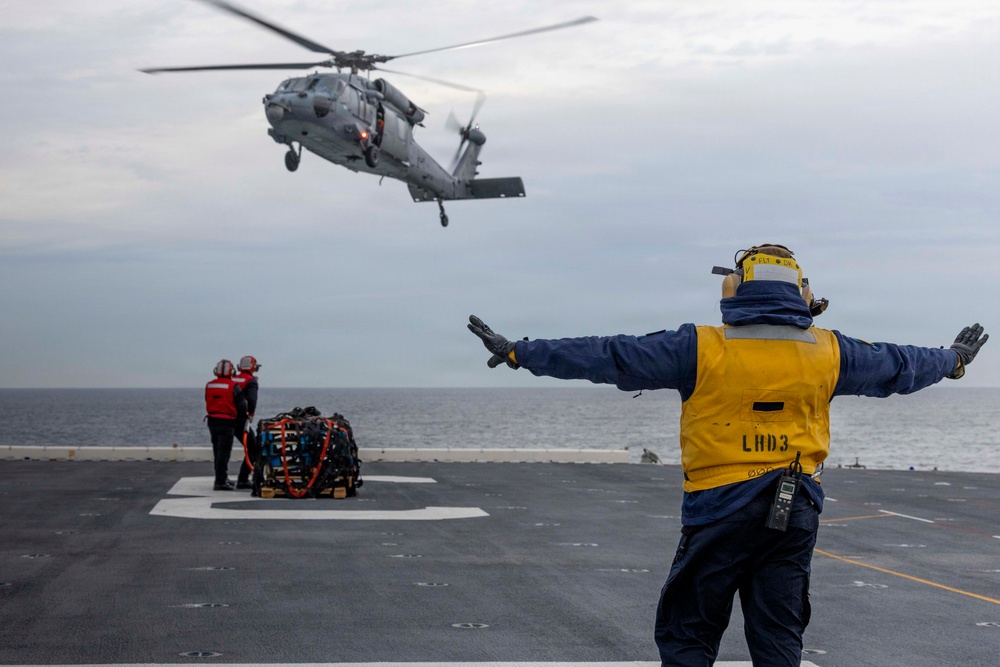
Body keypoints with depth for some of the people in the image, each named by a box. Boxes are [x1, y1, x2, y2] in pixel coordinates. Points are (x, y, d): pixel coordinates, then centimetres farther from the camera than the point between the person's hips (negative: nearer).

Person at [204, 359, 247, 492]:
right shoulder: (233, 386, -10)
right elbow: (242, 405, -8)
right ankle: (220, 482, -8)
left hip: (212, 421, 6)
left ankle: (222, 478, 26)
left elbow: (209, 402, 11)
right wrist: (244, 413, 12)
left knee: (218, 451, 16)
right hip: (226, 422, -6)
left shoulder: (209, 386, 6)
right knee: (224, 452, -4)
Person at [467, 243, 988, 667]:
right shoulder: (827, 352, 4)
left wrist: (519, 352, 0)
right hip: (796, 512, 4)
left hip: (721, 509, -3)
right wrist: (953, 360, 42)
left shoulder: (702, 349, -8)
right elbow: (896, 367, 21)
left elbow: (608, 357, -7)